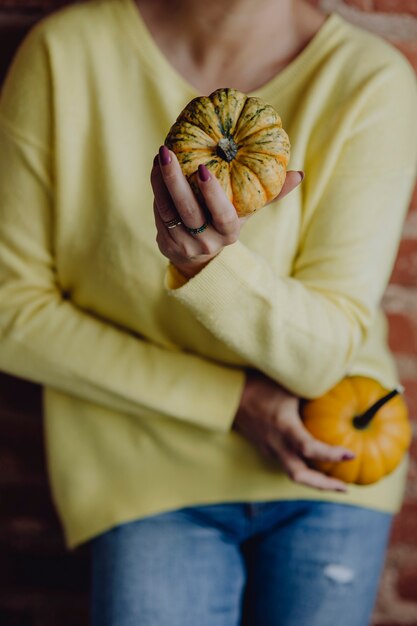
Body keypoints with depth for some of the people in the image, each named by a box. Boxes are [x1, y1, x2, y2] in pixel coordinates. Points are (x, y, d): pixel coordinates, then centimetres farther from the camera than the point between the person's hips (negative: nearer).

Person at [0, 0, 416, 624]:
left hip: (327, 470, 1)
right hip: (150, 469, -1)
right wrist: (235, 400, -12)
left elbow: (324, 352, -15)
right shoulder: (65, 53, -13)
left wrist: (212, 265, -36)